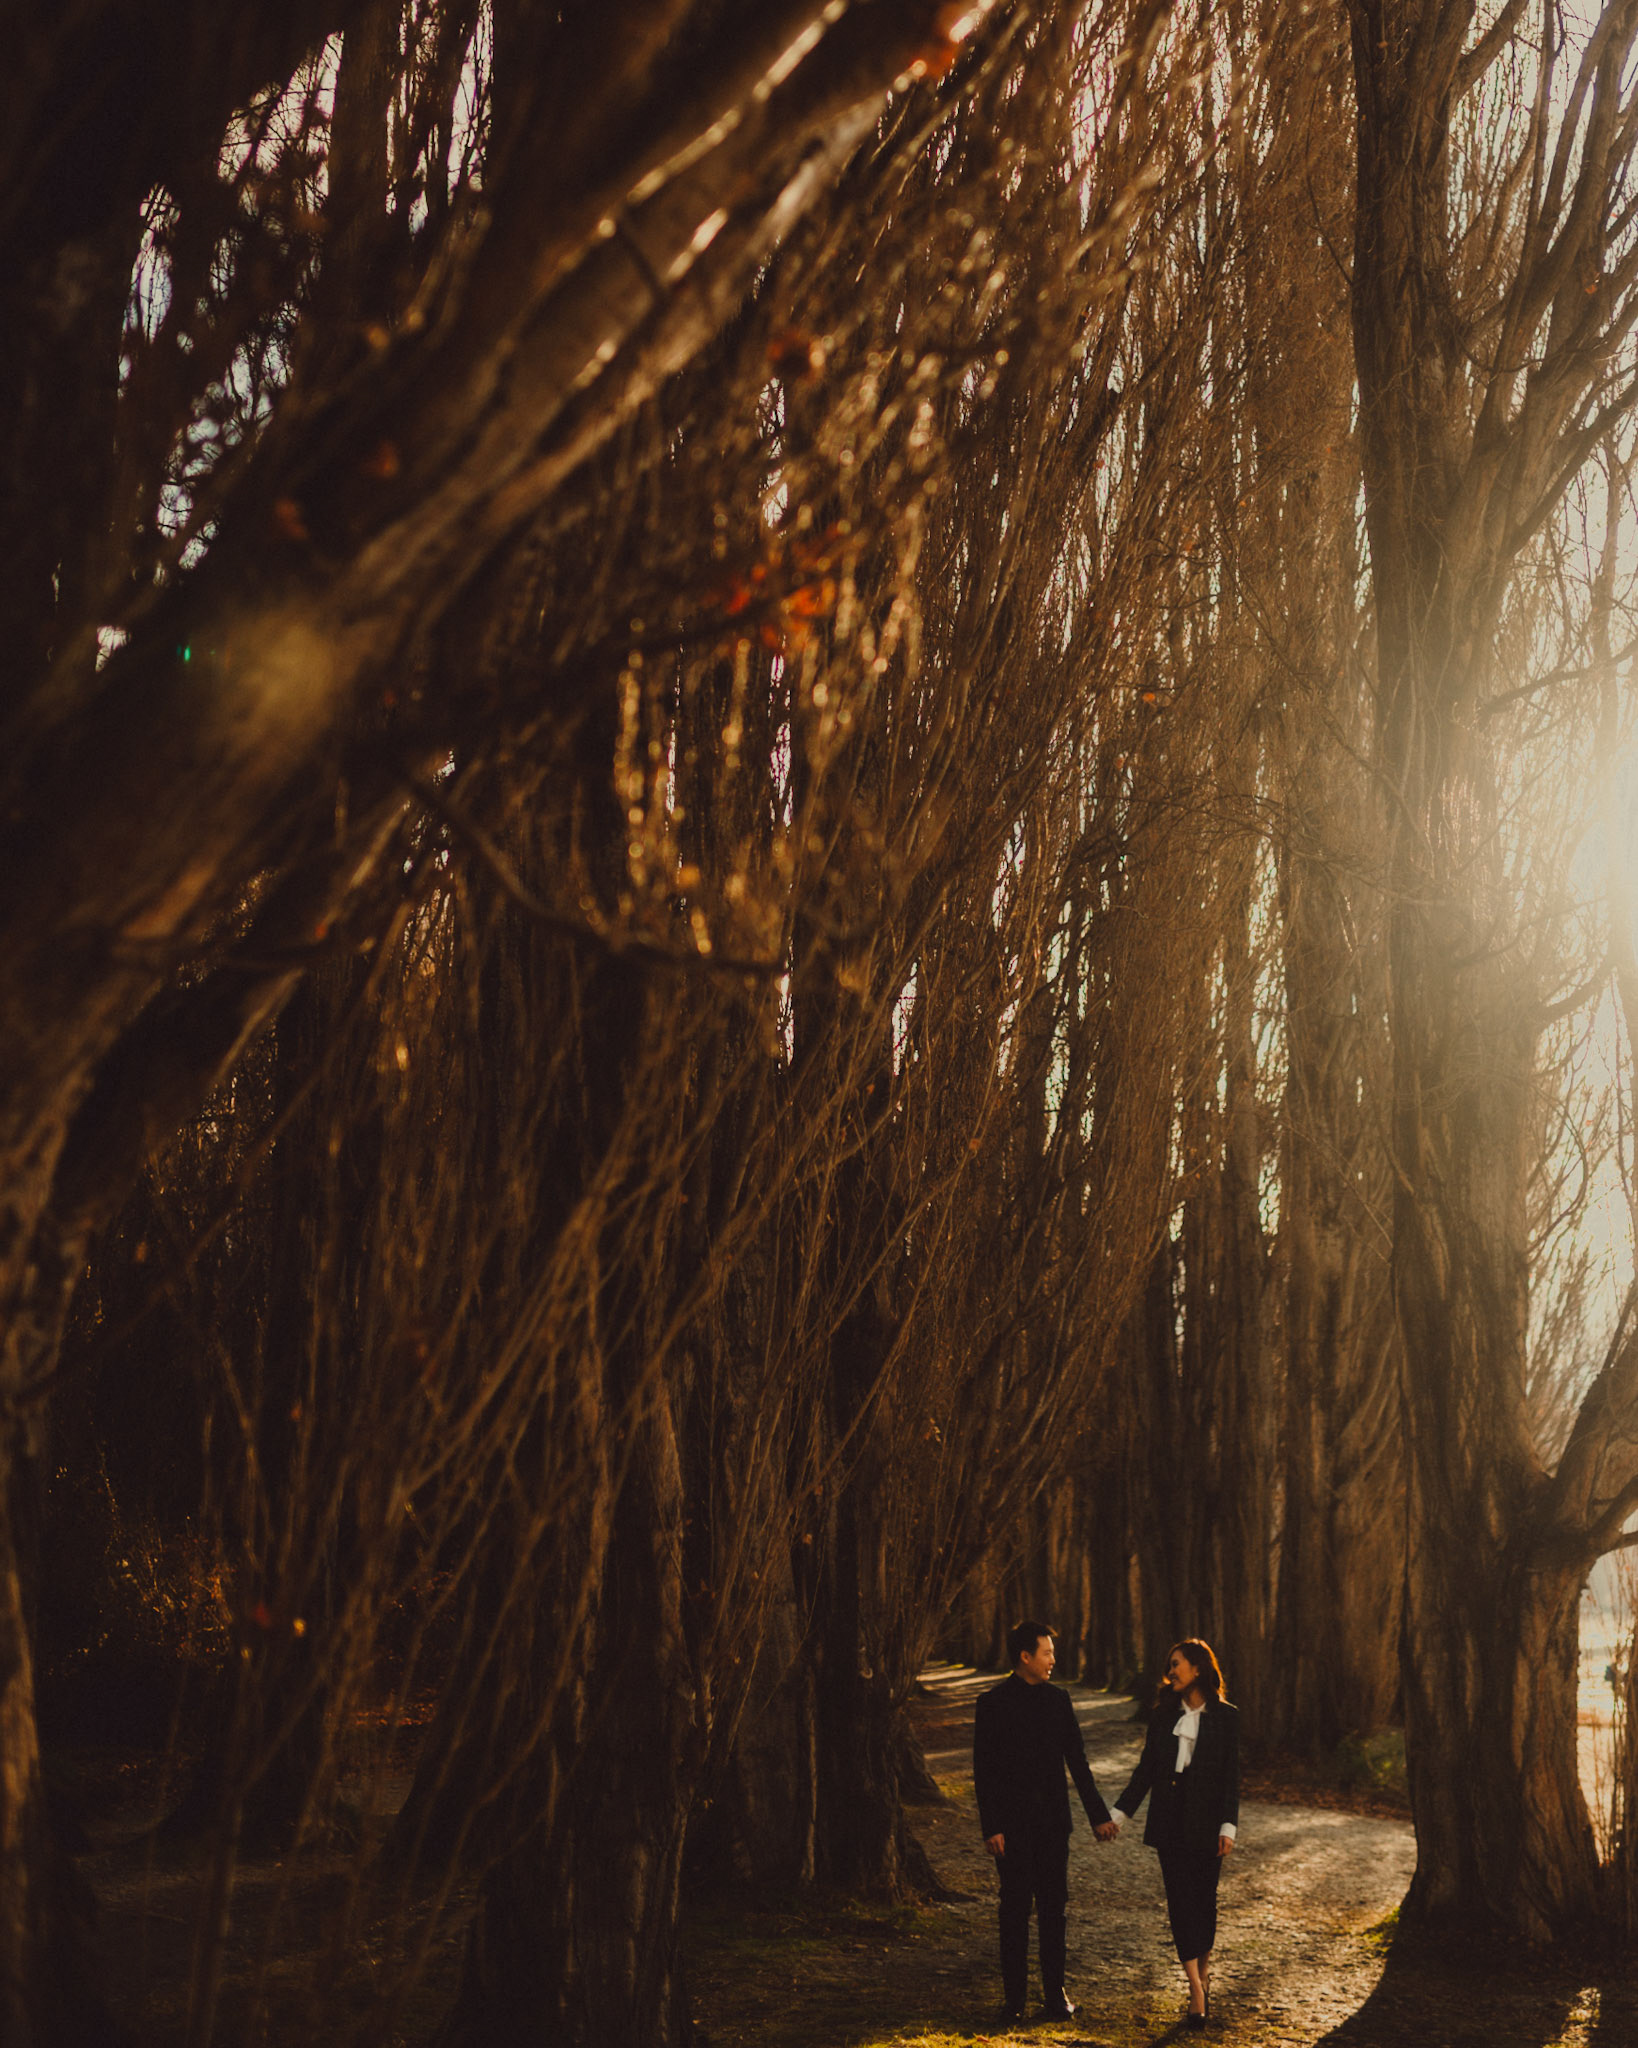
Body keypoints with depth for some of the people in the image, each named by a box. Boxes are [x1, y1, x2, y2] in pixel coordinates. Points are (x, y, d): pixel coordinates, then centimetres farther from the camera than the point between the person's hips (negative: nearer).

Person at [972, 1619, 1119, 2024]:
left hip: (1053, 1822, 4)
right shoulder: (994, 1703, -5)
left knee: (1054, 1907, 6)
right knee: (1015, 1910, 1)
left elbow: (1078, 1762, 11)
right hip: (1013, 1824, -3)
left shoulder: (1057, 1699, 7)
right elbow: (983, 1771, -6)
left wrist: (1098, 1815, 7)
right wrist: (990, 1827, -11)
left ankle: (1054, 1992, 14)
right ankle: (1014, 1996, 8)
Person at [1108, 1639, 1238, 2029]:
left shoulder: (1225, 1717, -2)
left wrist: (1228, 1827, -11)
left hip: (1205, 1822, -2)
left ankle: (1203, 1971, 27)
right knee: (1180, 1901, -4)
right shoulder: (1164, 1715, 7)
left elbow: (1231, 1776, -3)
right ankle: (1197, 1990, -5)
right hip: (1170, 1822, 2)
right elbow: (1146, 1769, 10)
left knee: (1204, 1899, 6)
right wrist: (1120, 1814, 6)